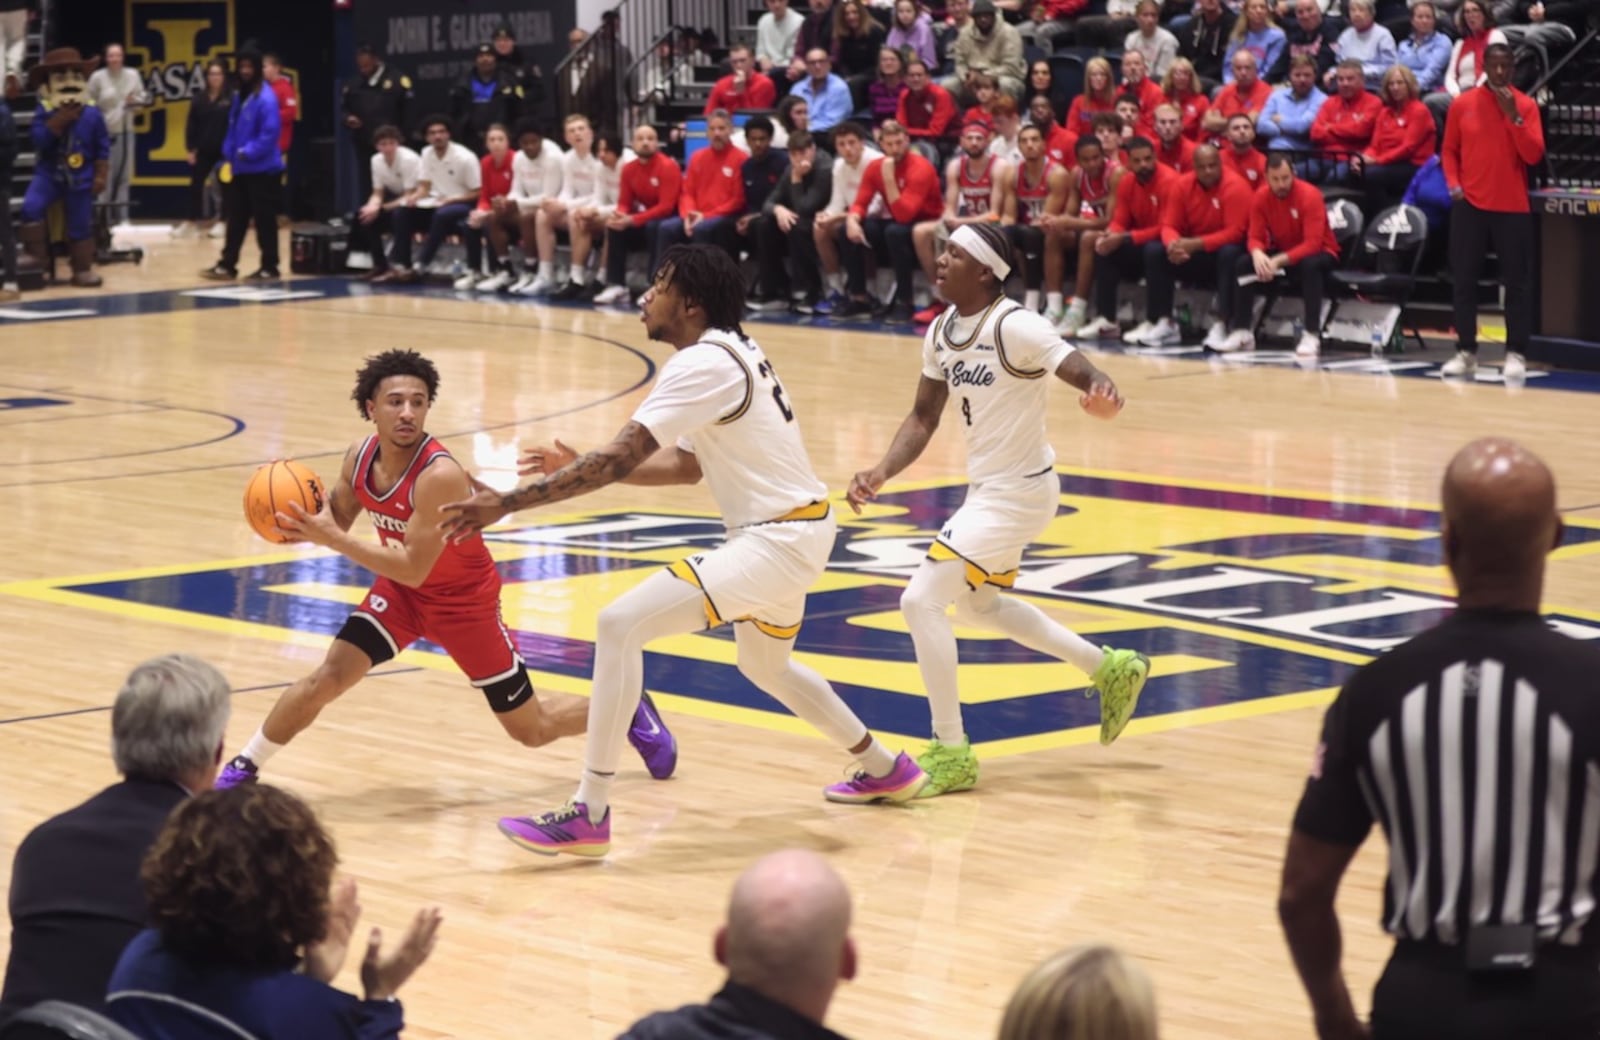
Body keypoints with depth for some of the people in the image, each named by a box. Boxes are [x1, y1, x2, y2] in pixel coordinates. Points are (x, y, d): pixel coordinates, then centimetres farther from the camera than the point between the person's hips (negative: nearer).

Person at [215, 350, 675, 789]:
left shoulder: (439, 475, -35)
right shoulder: (360, 456, -13)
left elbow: (414, 569, -35)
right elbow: (336, 519, 3)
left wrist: (331, 540, -40)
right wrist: (303, 524, -21)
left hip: (464, 601, -5)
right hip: (400, 589, 5)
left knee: (532, 730, 7)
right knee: (326, 679, -12)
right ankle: (243, 769, 6)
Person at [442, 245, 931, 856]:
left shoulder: (703, 365, -19)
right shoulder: (731, 354, 11)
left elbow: (619, 458, -26)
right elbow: (687, 466, 18)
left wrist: (507, 503, -26)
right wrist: (582, 470, 10)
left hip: (776, 540, -11)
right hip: (797, 529, 11)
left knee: (621, 625, -18)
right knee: (765, 666, 34)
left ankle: (589, 814, -16)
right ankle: (886, 770, 49)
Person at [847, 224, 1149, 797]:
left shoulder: (1015, 326, -23)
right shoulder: (941, 332, 2)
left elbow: (1087, 374, -28)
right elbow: (924, 417, 10)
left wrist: (1105, 398, -51)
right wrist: (880, 474, -4)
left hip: (1017, 492, -10)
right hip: (987, 489, 10)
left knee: (922, 599, -16)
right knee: (977, 605, 28)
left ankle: (951, 753, -5)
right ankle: (1111, 669, 39)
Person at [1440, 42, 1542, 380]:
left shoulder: (1526, 105, 0)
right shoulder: (1463, 104, 4)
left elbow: (1534, 155, -9)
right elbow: (1449, 150, 10)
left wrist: (1513, 115, -16)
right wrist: (1454, 185, -4)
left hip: (1512, 207, -1)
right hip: (1470, 204, 1)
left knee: (1517, 283, -1)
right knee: (1464, 281, 3)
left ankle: (1515, 353, 3)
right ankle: (1466, 351, 10)